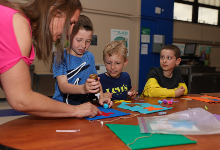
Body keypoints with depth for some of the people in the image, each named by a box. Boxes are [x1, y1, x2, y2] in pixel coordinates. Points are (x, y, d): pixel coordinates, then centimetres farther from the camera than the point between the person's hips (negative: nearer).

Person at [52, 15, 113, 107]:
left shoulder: (89, 56, 12)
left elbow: (95, 81, 14)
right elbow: (62, 86, -17)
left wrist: (101, 97, -5)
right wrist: (83, 88, -35)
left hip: (83, 105, 4)